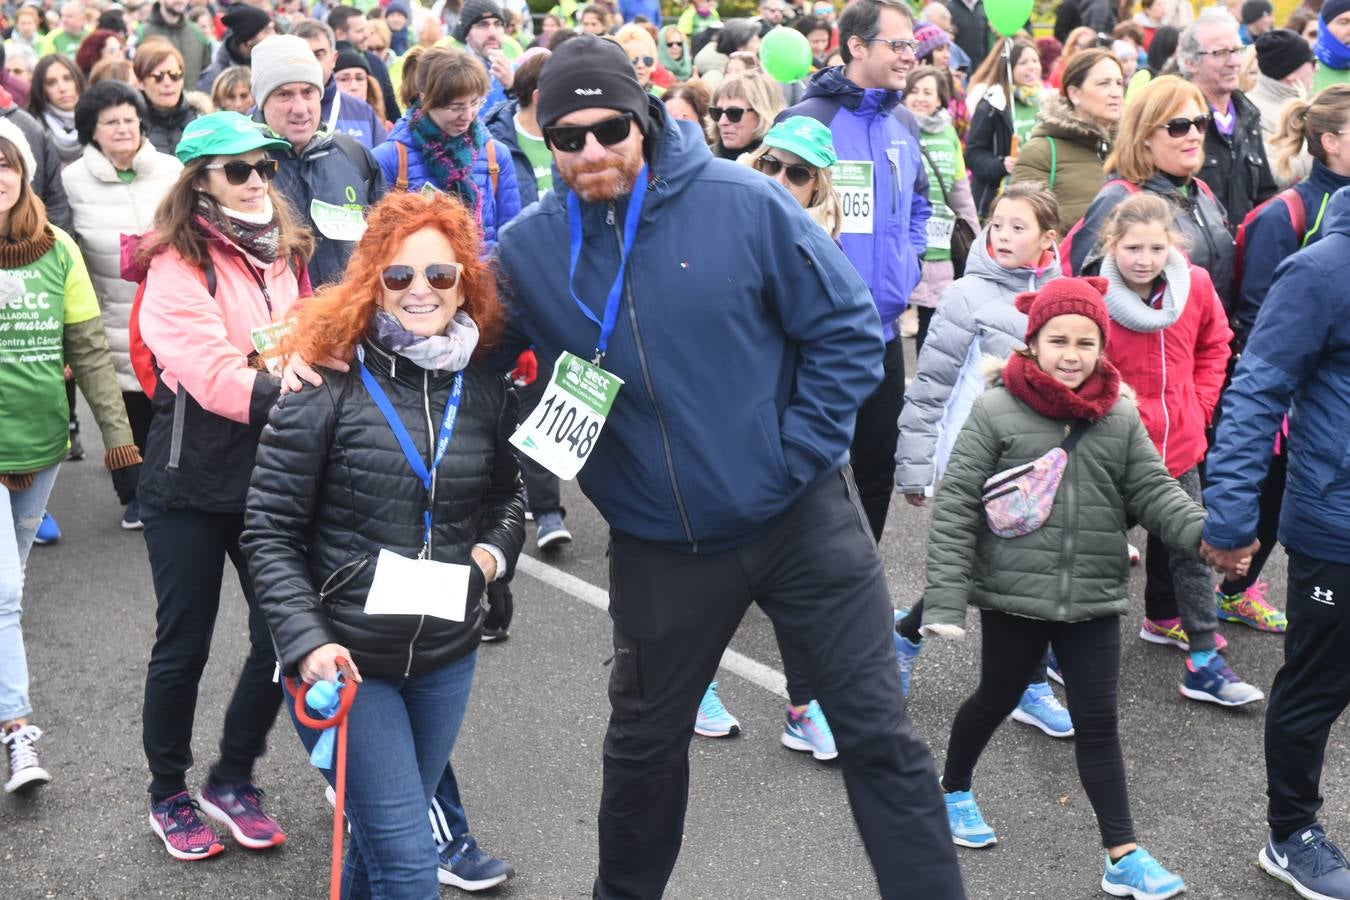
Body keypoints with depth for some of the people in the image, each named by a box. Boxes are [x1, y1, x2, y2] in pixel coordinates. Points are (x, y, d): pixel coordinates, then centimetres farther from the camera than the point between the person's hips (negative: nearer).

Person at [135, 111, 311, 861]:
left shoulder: (282, 255, 9)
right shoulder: (177, 266, -12)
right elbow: (214, 376, -23)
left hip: (274, 474, 5)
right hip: (193, 484, -5)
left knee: (283, 637, 4)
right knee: (184, 646, 7)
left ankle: (232, 782, 26)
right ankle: (169, 795, 27)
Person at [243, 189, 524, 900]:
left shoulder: (486, 389, 1)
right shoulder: (328, 384, -12)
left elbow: (506, 496, 17)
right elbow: (269, 533, -10)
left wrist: (495, 550, -4)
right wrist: (306, 642, -19)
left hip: (446, 657, 5)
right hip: (344, 657, -4)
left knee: (384, 839, 21)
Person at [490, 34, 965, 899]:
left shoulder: (745, 203, -14)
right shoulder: (528, 249, -7)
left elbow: (848, 330, -8)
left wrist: (798, 457, -12)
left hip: (803, 515, -2)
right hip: (659, 542, 2)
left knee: (879, 735, 3)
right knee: (645, 743, 19)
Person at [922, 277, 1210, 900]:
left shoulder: (1121, 419, 2)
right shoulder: (995, 412, -9)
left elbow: (1154, 492, 4)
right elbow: (956, 507, -10)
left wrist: (1207, 532, -16)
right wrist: (945, 597, -14)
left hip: (1094, 599, 2)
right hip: (1013, 595, -2)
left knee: (1098, 723, 5)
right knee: (996, 700, 17)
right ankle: (953, 792, 43)